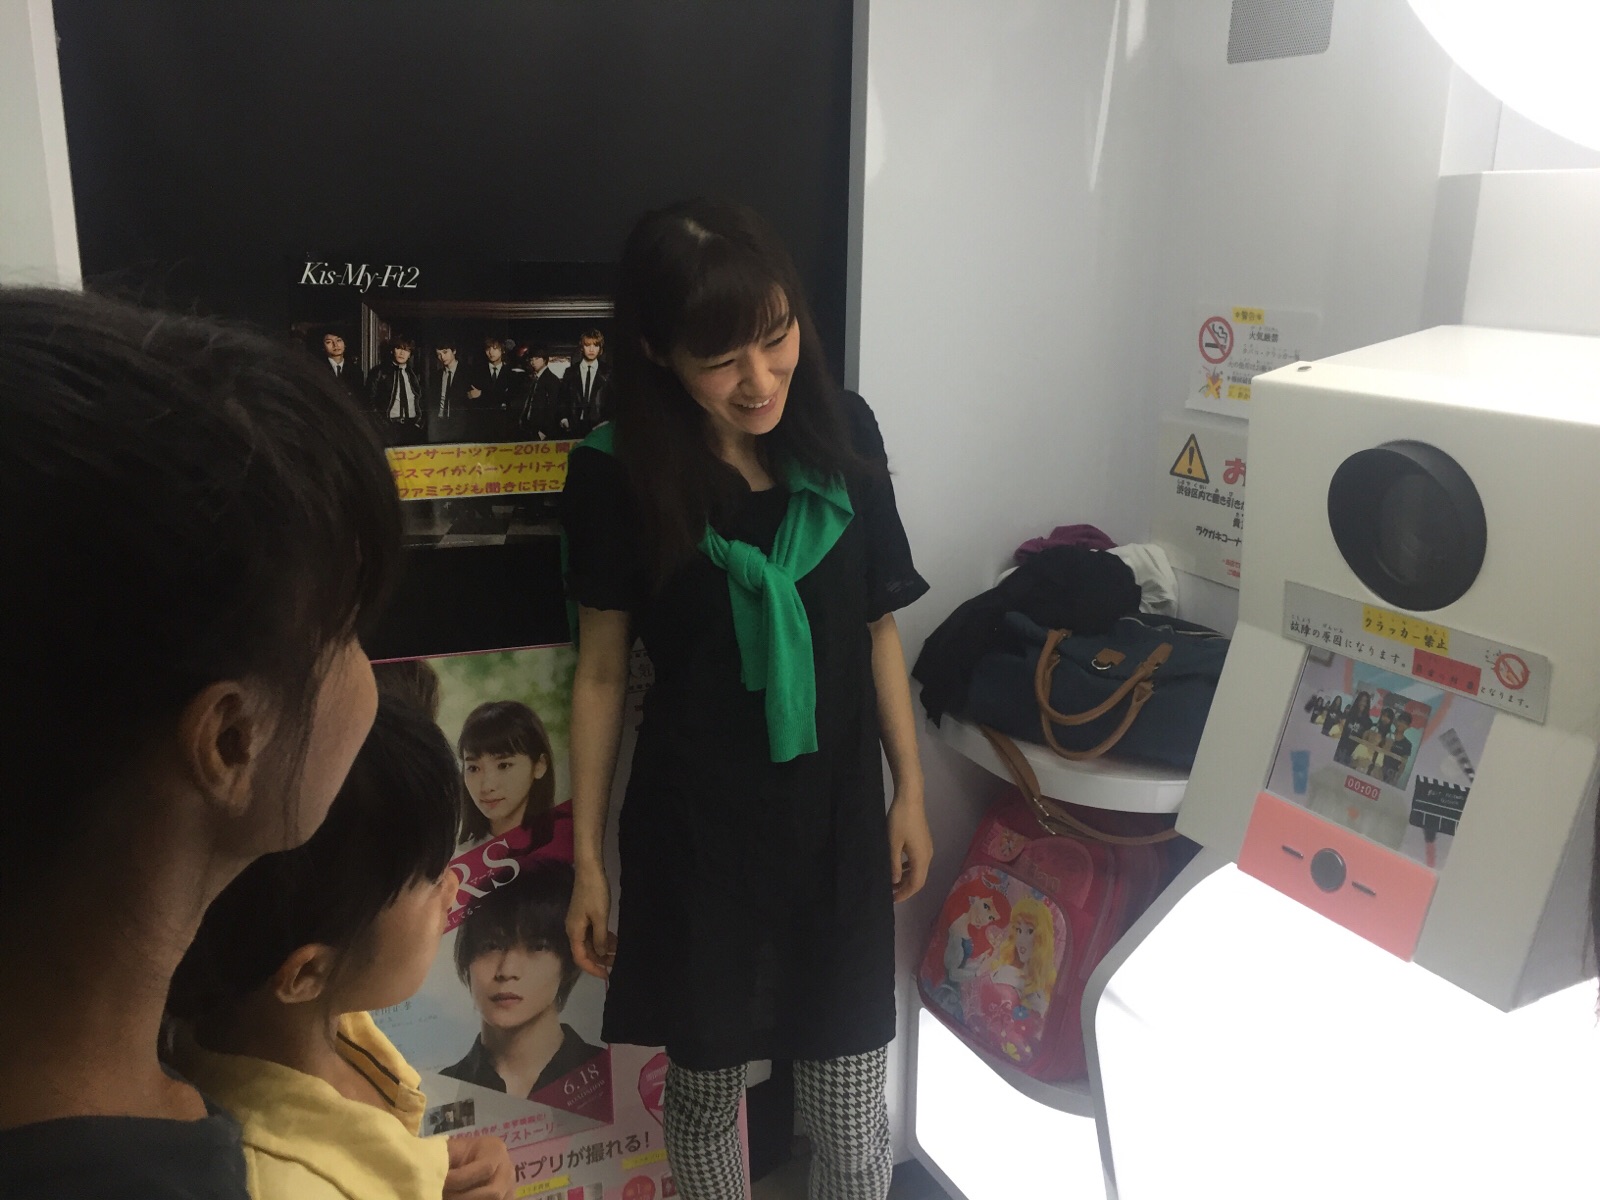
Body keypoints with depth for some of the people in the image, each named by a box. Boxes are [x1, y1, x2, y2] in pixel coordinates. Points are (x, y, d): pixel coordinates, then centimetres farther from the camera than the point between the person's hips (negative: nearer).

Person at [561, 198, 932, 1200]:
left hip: (836, 809, 2)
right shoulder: (619, 475, -12)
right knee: (706, 1089, 16)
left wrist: (910, 791, 8)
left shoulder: (843, 431, -5)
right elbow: (602, 670, -4)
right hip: (695, 825, -1)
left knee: (853, 1112, 11)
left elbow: (877, 625, 4)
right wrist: (589, 858, 0)